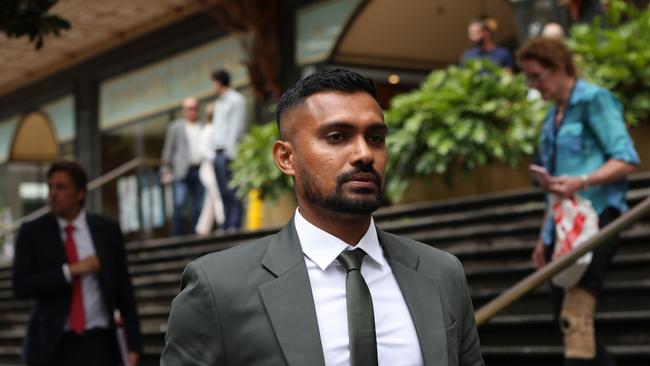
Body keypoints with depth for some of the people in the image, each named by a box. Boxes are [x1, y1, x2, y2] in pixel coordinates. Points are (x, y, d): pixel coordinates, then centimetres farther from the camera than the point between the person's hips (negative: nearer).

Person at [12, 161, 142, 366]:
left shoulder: (107, 230, 5)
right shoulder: (32, 232, 2)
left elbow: (124, 290, 7)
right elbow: (21, 287, -7)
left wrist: (134, 345, 4)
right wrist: (70, 271, -15)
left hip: (97, 343, 0)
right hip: (52, 346, 0)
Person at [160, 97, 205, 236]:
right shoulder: (176, 127, 8)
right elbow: (168, 150, 6)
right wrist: (165, 171, -1)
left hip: (200, 171, 3)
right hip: (182, 172, -3)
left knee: (198, 207, 3)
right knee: (179, 205, -10)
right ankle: (177, 237, -10)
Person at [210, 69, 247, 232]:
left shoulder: (236, 99, -1)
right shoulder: (219, 102, 25)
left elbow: (237, 126, -9)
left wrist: (230, 149, -17)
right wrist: (214, 148, 14)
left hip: (229, 151, -8)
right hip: (218, 152, 8)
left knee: (232, 192, -10)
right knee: (223, 192, 6)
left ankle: (235, 225, -11)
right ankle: (226, 226, 7)